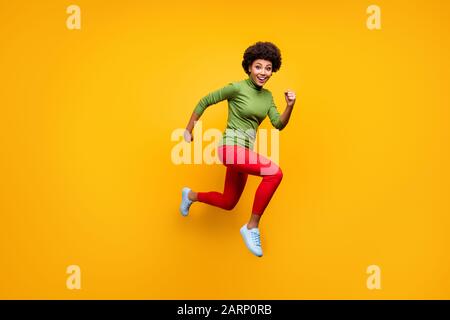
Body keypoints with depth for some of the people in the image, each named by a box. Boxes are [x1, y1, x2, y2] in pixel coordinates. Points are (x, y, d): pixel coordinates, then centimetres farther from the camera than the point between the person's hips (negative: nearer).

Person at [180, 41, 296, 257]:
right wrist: (188, 130, 2)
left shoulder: (267, 96, 11)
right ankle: (252, 227, -16)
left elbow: (279, 125, 4)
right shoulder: (236, 87, -9)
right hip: (231, 146, -8)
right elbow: (204, 102, -2)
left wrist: (290, 106, -14)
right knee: (275, 172, -28)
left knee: (228, 204, 18)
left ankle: (190, 196, 44)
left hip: (245, 150, 8)